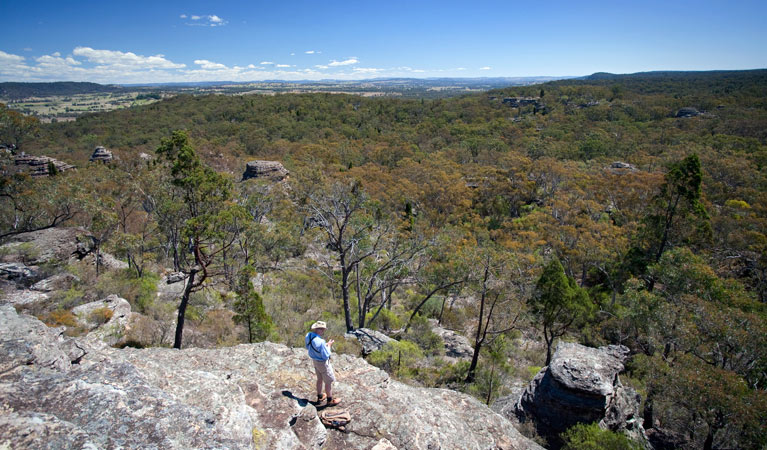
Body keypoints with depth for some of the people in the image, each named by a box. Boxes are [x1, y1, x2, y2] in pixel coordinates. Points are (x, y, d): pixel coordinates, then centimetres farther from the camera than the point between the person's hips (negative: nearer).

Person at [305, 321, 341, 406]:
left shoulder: (308, 335, -15)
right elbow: (326, 356, -27)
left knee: (320, 379, 28)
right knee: (329, 381, 15)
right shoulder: (320, 342, -39)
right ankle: (330, 400, 33)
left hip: (315, 360, 7)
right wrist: (329, 346, -13)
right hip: (323, 363, -7)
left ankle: (320, 397, 46)